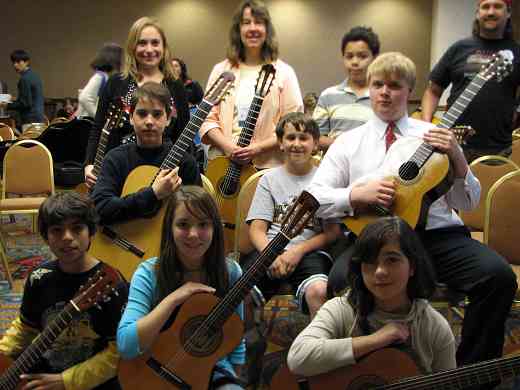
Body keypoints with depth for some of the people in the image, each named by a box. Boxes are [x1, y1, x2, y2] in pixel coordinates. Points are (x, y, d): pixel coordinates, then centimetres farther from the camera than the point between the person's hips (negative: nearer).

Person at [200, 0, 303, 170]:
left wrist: (259, 147, -15)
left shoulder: (283, 72, 1)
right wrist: (228, 146, -11)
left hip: (268, 166, -1)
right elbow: (208, 119, 5)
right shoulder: (221, 70, 7)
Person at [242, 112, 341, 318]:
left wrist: (298, 250, -10)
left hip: (311, 252, -1)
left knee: (319, 291, -35)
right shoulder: (270, 179, 16)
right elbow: (257, 229, 8)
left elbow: (333, 231, 4)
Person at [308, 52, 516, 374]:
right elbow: (315, 199, 6)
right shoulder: (348, 143, 14)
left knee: (498, 274, -25)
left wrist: (457, 158, -6)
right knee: (342, 280, -33)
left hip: (438, 234, 2)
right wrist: (357, 195, -11)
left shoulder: (435, 136, 15)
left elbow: (468, 203, 12)